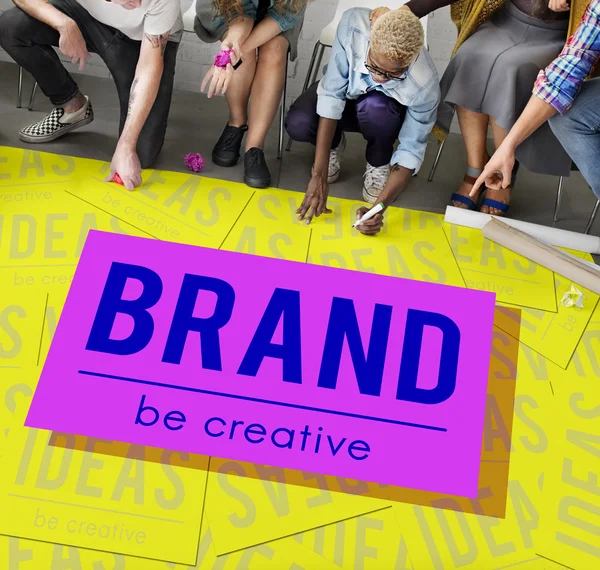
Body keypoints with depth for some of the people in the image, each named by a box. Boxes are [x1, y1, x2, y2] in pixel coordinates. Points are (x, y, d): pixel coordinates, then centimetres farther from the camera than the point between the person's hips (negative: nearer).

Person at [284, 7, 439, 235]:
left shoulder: (424, 84, -36)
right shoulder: (353, 25, -36)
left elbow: (411, 151, -28)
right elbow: (331, 94, -33)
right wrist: (319, 174, -38)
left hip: (386, 111, -1)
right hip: (343, 94, 1)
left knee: (375, 108, -38)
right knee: (298, 124, -31)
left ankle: (378, 165, -5)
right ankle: (334, 145, 6)